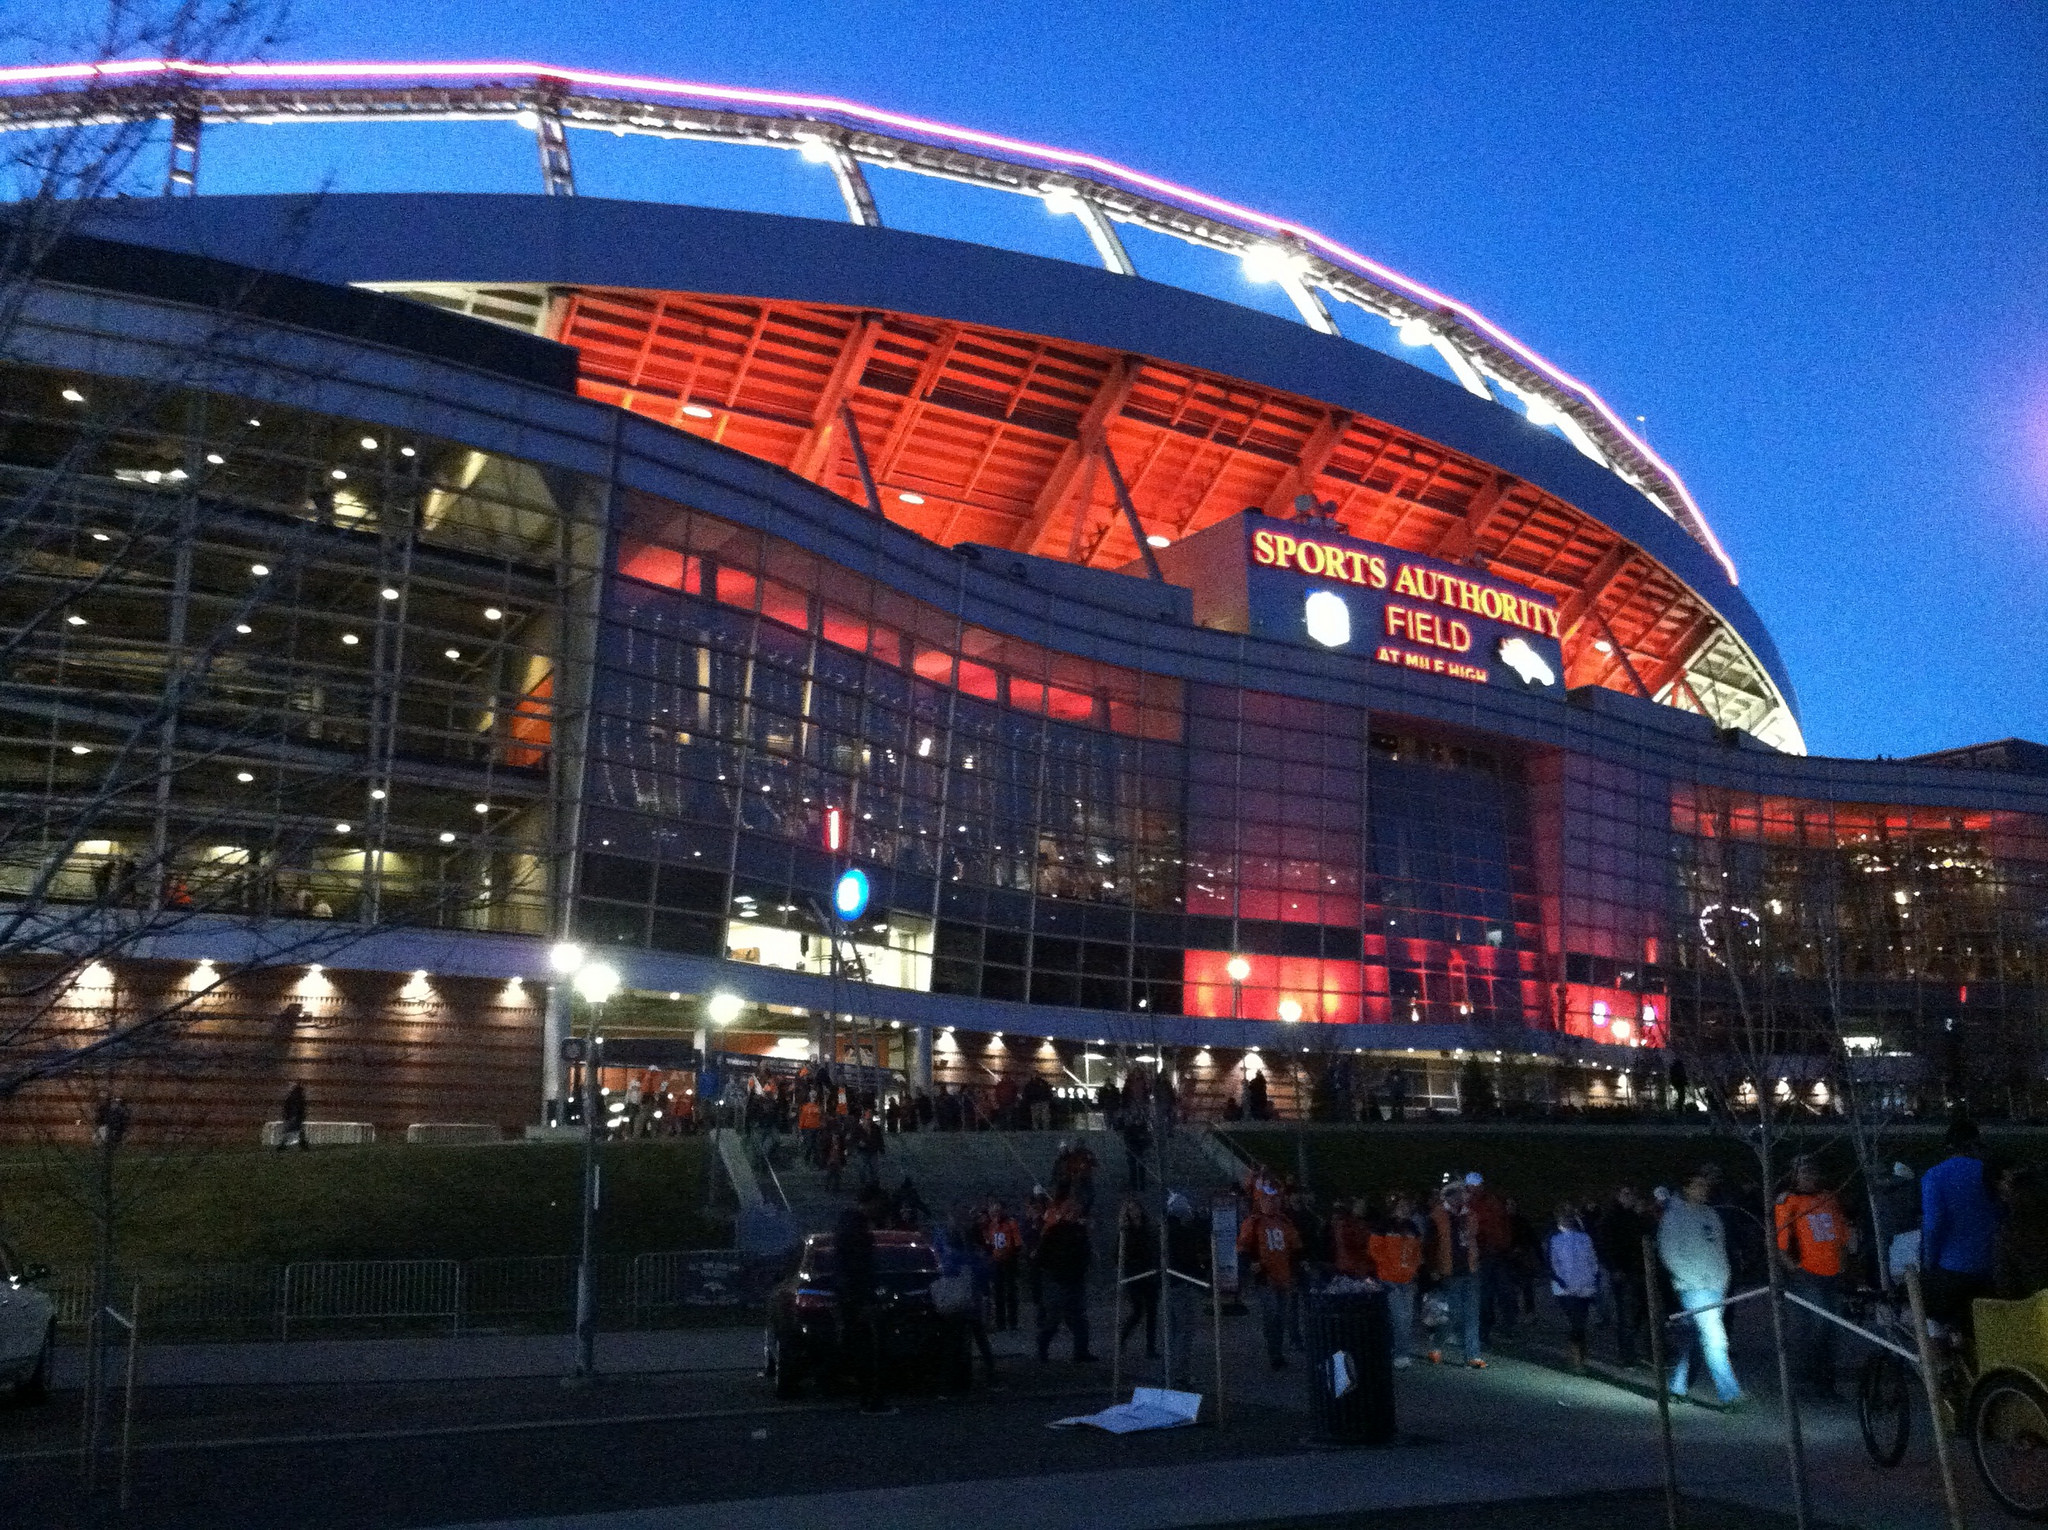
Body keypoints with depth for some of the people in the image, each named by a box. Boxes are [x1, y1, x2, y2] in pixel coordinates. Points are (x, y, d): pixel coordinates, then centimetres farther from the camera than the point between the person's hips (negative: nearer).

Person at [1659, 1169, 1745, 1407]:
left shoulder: (1711, 1214, 16)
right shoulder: (1674, 1215, -4)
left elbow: (1719, 1249, 22)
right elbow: (1668, 1251, -8)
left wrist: (1722, 1278, 10)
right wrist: (1692, 1279, -13)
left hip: (1716, 1286, 7)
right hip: (1694, 1288, -7)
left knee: (1694, 1338, 12)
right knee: (1714, 1340, -14)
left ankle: (1677, 1386, 23)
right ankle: (1730, 1394, -14)